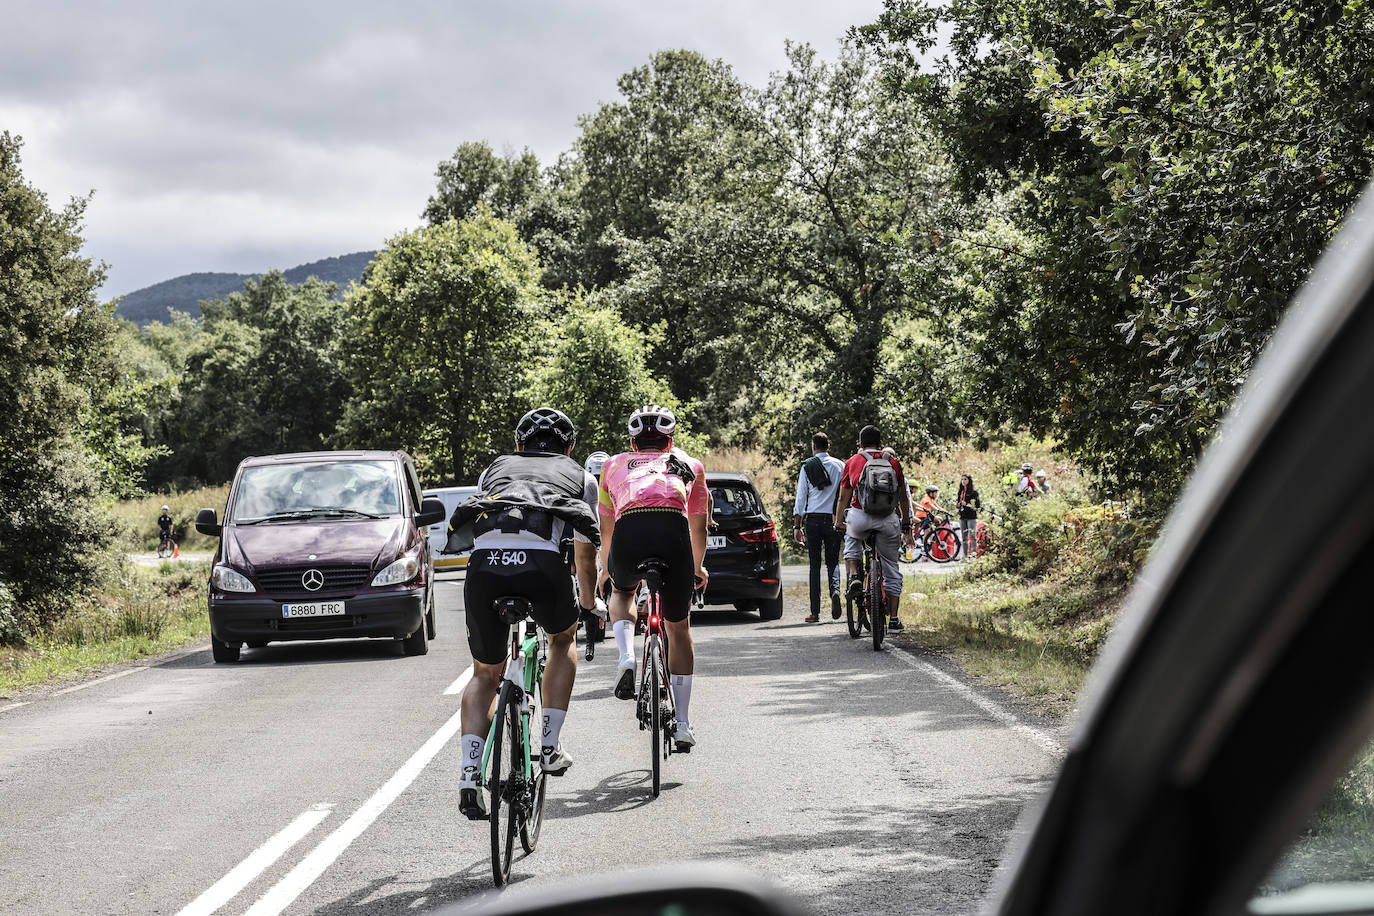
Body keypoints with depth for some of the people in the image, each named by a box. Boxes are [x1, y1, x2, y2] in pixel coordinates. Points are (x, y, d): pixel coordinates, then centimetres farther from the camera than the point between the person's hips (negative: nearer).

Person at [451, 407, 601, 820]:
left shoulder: (495, 469, 35)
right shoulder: (580, 477, 31)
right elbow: (585, 557, 36)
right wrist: (589, 608, 53)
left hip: (484, 561, 1)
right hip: (541, 562, -1)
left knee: (485, 676, 19)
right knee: (563, 639, 32)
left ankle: (470, 774, 2)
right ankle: (551, 746, 23)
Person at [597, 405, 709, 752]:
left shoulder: (614, 465, 34)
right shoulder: (689, 465, 34)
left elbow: (606, 528, 45)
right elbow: (698, 529, 45)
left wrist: (605, 569, 62)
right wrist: (698, 568, 63)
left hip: (629, 530, 0)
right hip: (673, 531, 0)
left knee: (622, 593, 34)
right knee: (679, 626, 18)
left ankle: (626, 658, 7)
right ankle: (682, 724, 17)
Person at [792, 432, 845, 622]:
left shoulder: (807, 467, 0)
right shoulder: (840, 466, 5)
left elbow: (801, 498, -1)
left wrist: (797, 526, 2)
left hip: (813, 520, -1)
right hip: (834, 520, 1)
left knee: (815, 565, 4)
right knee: (833, 562, 12)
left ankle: (815, 612, 2)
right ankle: (835, 590, -18)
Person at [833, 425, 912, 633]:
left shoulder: (852, 462, 10)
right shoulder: (894, 463, 12)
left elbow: (843, 497, 12)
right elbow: (903, 497, 18)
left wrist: (839, 522, 23)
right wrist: (906, 522, 30)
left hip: (860, 518, -1)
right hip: (888, 521, 1)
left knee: (852, 538, 35)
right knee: (891, 569, 14)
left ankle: (853, 576, 11)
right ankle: (893, 618, 14)